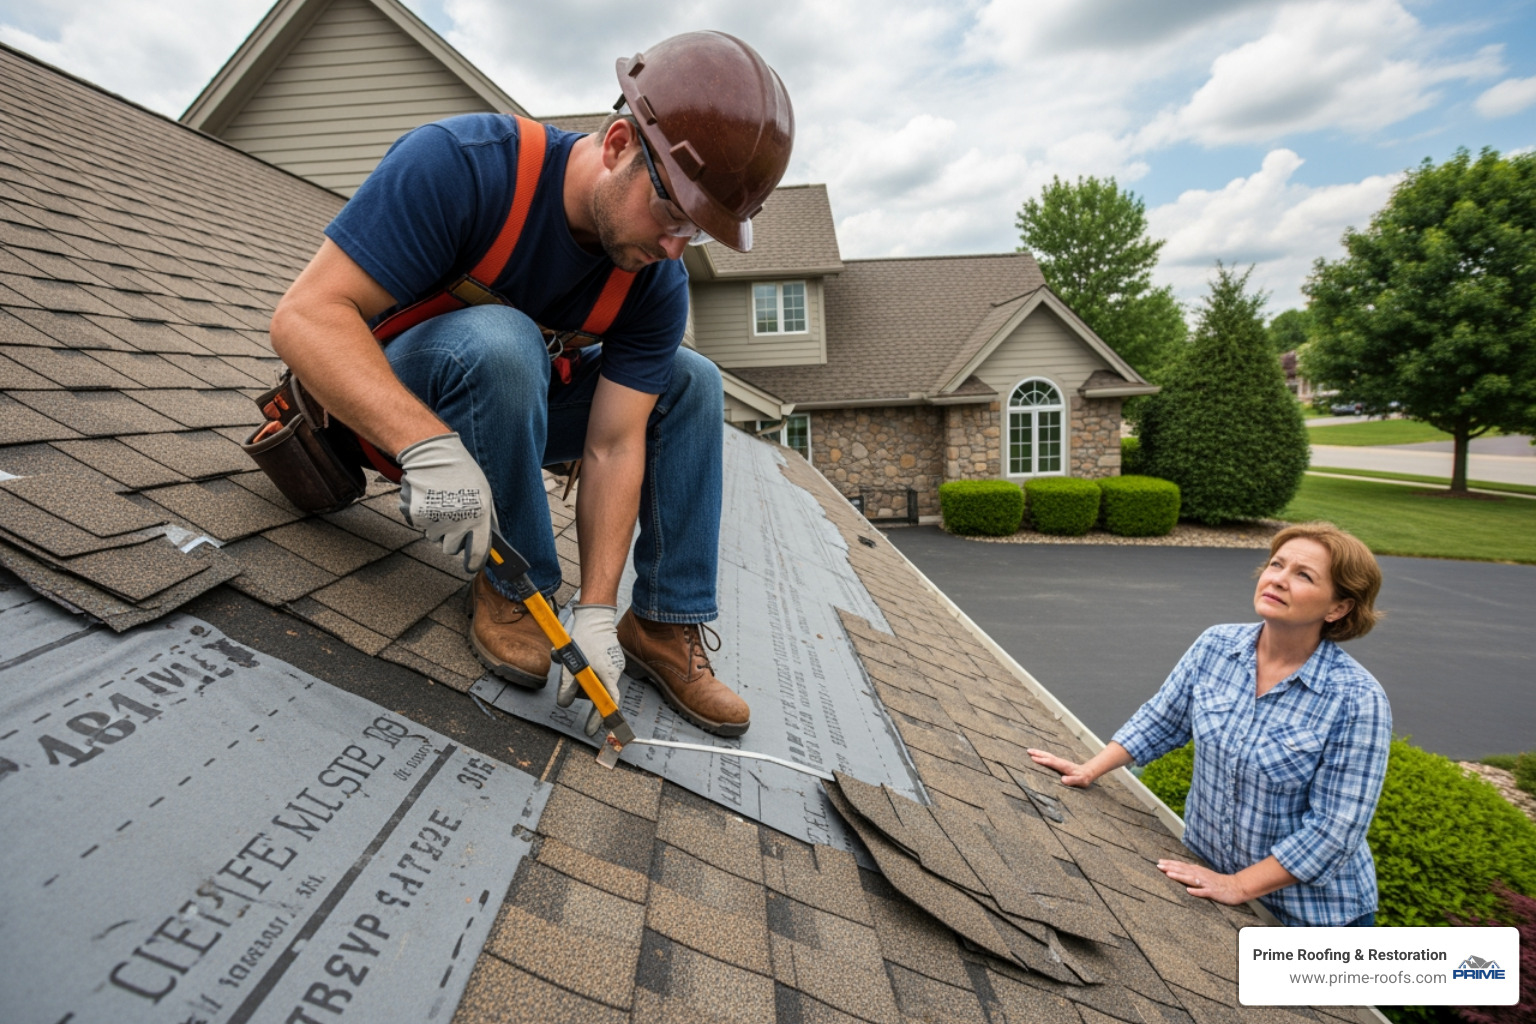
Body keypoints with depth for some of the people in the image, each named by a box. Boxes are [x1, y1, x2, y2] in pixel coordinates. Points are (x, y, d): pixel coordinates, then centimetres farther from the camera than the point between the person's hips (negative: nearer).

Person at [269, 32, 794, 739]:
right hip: (388, 406, -4)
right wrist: (429, 446, -49)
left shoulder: (657, 283, -15)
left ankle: (666, 624, -7)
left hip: (516, 405, 5)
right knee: (498, 340, -36)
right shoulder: (462, 164, -29)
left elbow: (614, 448, -19)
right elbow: (306, 315, -33)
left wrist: (596, 613, -26)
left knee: (692, 383, -7)